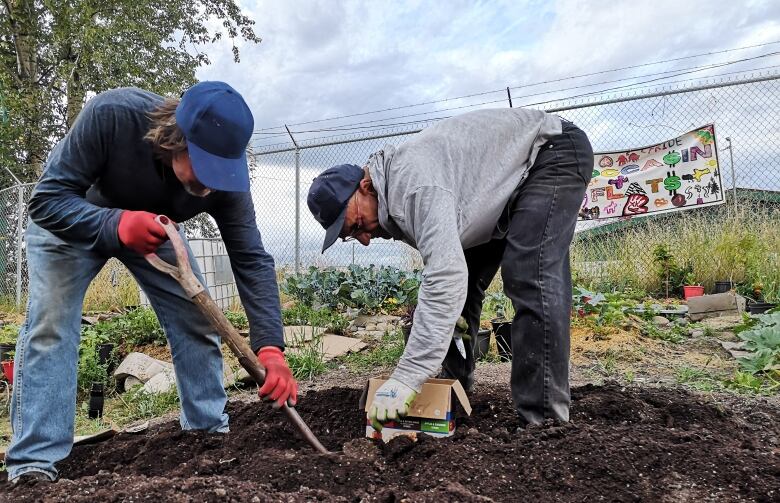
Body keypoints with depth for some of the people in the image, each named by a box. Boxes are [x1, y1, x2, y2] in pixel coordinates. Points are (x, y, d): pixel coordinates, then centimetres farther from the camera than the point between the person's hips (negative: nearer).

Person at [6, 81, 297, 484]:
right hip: (70, 217, -2)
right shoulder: (111, 114, -39)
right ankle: (34, 462, -8)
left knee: (196, 319, -7)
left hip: (153, 226, 2)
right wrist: (117, 224, -53)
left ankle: (210, 431, 7)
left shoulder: (223, 170, -31)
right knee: (50, 322, -17)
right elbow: (47, 200, -32)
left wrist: (270, 347, -39)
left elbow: (252, 260, -30)